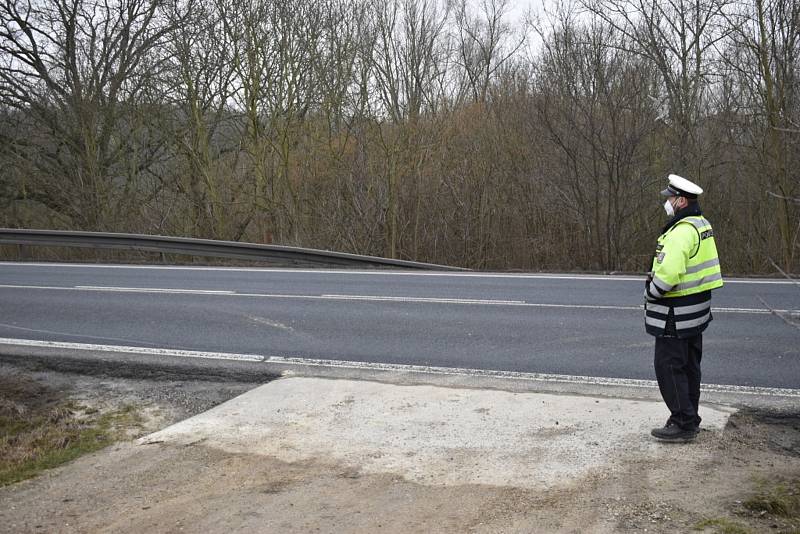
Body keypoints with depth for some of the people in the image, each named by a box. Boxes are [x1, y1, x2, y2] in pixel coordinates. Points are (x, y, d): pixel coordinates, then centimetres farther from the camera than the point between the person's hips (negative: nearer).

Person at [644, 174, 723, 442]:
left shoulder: (681, 231, -22)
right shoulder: (701, 225, 10)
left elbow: (667, 274, -30)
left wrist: (650, 293, -12)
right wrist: (656, 282, 11)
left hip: (676, 315, -10)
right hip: (696, 309, 10)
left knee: (669, 367, -2)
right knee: (689, 366, 17)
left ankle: (683, 424, 4)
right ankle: (689, 419, 27)